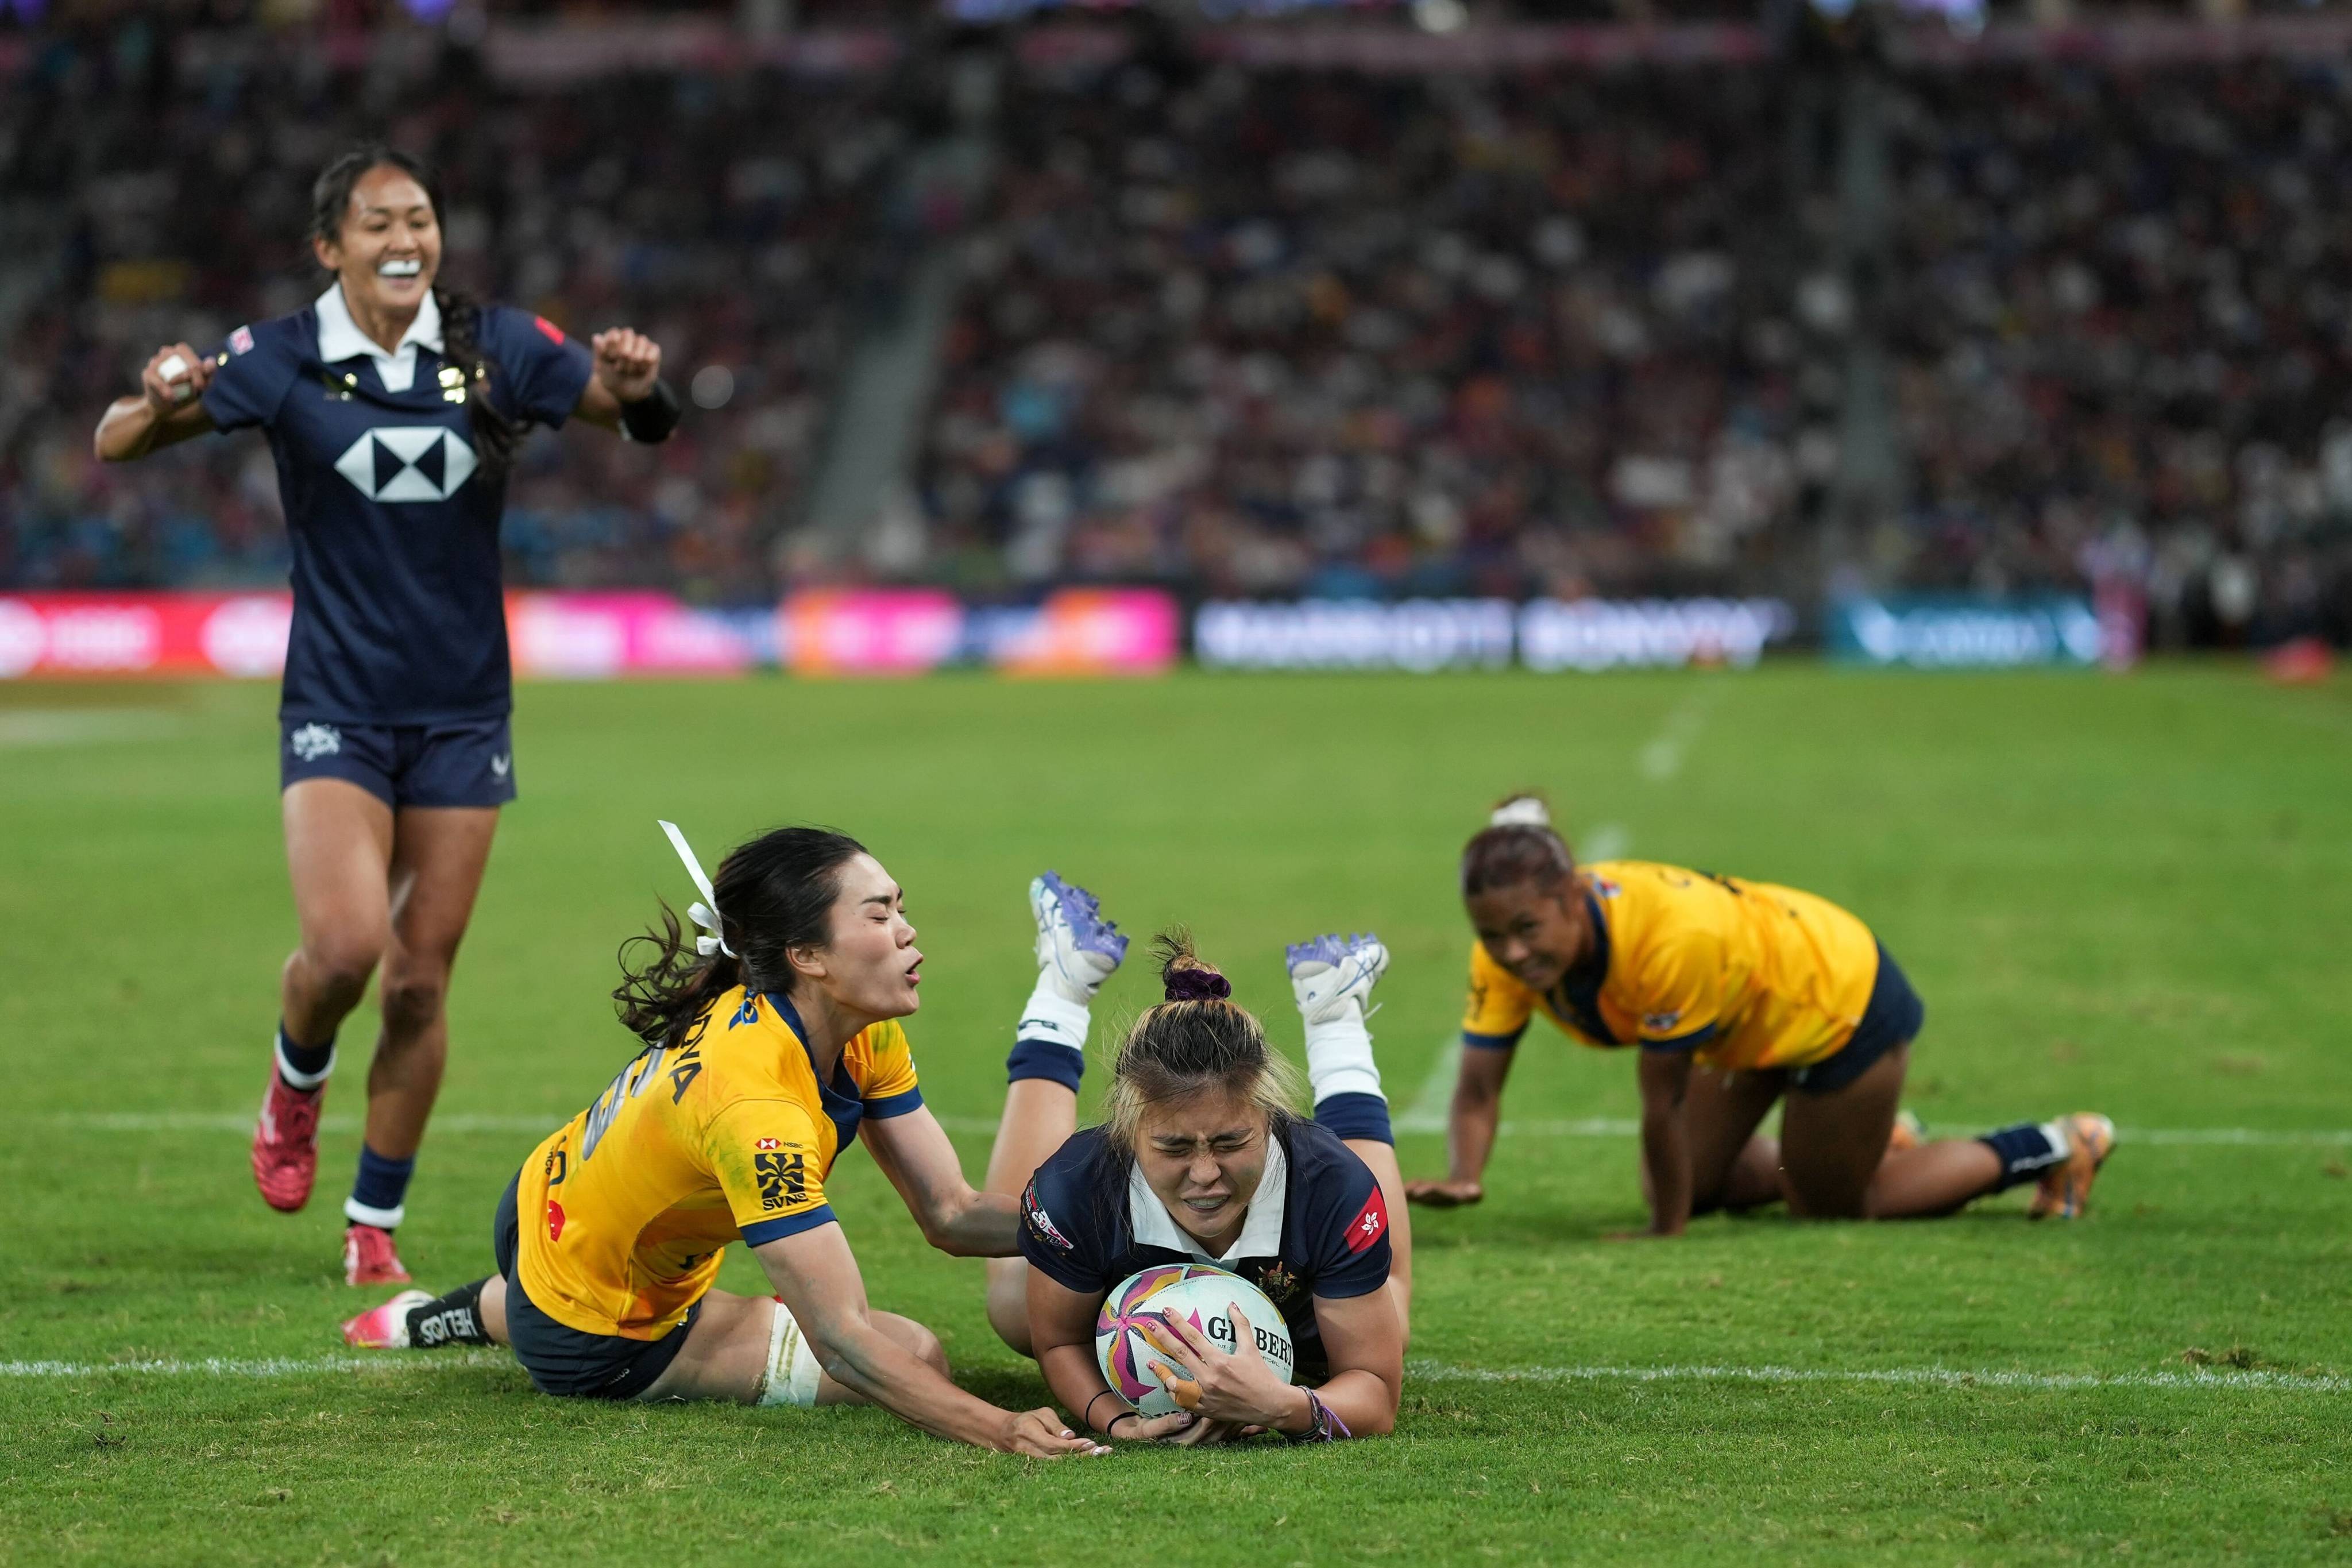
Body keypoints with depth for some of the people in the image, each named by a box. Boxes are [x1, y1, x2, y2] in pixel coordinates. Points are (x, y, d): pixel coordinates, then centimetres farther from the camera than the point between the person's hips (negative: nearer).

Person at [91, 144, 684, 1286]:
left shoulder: (497, 348, -3)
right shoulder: (284, 360, -6)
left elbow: (640, 421, 1)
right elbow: (115, 444, -6)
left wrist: (638, 386, -23)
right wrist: (157, 407, -29)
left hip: (464, 712, 2)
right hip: (337, 709, -2)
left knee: (421, 982, 3)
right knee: (344, 945, -20)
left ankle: (375, 1230, 18)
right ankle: (295, 1086, 15)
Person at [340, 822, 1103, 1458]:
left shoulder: (864, 1031, -15)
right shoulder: (751, 1098, -40)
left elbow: (951, 1214, -12)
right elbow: (841, 1342, -42)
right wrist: (999, 1430, -52)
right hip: (590, 1341, -9)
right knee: (915, 1358, -10)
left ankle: (485, 1311, 37)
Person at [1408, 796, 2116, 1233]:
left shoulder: (1671, 938, -44)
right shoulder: (1507, 952, -22)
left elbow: (1664, 1103, -33)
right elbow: (1478, 1087, -18)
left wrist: (1668, 1232, -22)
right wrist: (1465, 1178, -38)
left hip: (1840, 997, -7)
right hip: (1751, 1016, 7)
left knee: (1828, 1203, 9)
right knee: (1690, 1184, 12)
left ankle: (2057, 1147, 24)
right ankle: (1871, 1143, 36)